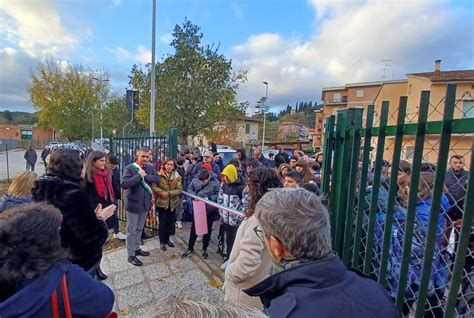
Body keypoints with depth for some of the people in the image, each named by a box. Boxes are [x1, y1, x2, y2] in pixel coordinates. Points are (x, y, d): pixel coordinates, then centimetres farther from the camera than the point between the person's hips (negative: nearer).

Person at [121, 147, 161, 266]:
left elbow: (158, 178, -8)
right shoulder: (130, 168, -14)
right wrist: (139, 176, -27)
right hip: (133, 203, -6)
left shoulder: (150, 167, 4)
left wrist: (145, 176, -20)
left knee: (139, 229, 21)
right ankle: (131, 255, 20)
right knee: (131, 231, 7)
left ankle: (137, 248, 38)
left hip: (145, 203, 6)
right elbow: (124, 184, -26)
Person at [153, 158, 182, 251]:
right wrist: (161, 192, -26)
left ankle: (167, 239, 35)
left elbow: (179, 189, -7)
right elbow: (153, 186, -10)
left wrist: (169, 193, -21)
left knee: (170, 222, 14)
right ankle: (162, 242, 22)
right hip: (161, 202, -3)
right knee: (163, 222, 4)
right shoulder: (159, 175, -10)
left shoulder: (177, 176, -2)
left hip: (172, 203, 3)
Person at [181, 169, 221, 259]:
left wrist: (209, 198, -28)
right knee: (194, 228, 13)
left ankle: (205, 249, 34)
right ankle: (190, 248, 33)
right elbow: (189, 189, 3)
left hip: (210, 210, -2)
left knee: (207, 229, 14)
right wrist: (194, 195, -16)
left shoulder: (215, 183, -20)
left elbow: (219, 195, -15)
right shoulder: (195, 181, -10)